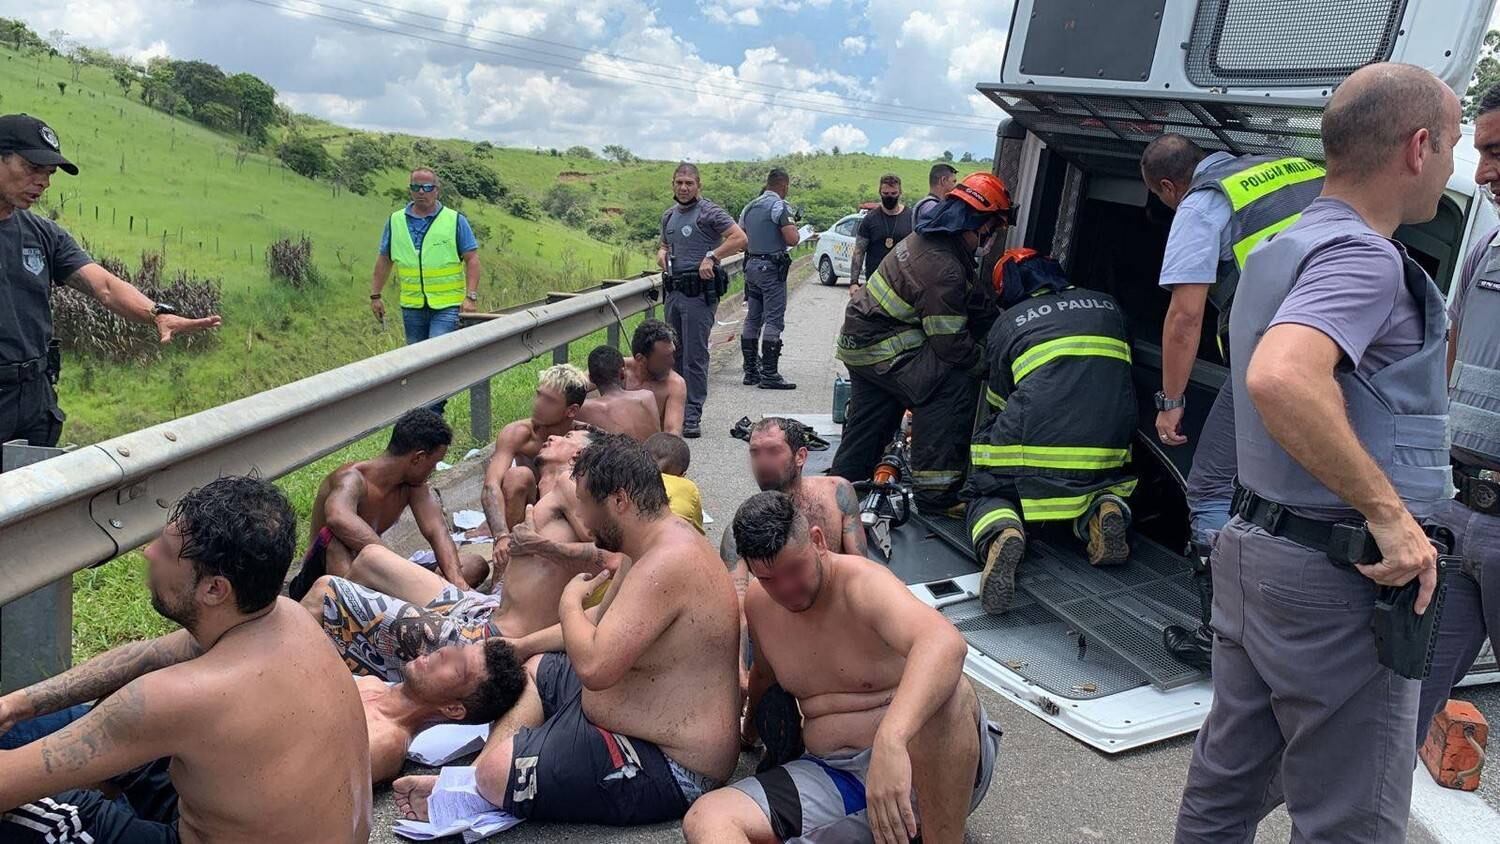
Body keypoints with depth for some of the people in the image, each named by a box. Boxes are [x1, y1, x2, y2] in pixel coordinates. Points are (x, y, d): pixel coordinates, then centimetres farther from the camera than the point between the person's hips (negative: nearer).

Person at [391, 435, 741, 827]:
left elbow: (594, 665, -34)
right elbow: (602, 622, 22)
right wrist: (518, 646, 22)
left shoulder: (667, 565, -29)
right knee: (533, 670, 22)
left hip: (667, 766, -11)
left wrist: (570, 600, -15)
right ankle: (471, 784, 8)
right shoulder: (655, 548, 7)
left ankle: (476, 789, 12)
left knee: (495, 770, -21)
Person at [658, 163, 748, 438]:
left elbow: (739, 238, -15)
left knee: (695, 355, -8)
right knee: (674, 353, 13)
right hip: (674, 290, 8)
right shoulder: (669, 215, 17)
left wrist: (711, 256, -19)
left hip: (699, 292, -8)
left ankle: (692, 416, -4)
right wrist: (661, 253, 8)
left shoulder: (709, 212, -6)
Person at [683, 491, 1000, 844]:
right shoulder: (758, 603, 5)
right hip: (833, 773, 6)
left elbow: (947, 642, -40)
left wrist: (891, 739, -54)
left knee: (949, 689, -40)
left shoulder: (863, 583, -18)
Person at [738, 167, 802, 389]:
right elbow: (792, 239, -18)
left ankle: (751, 371, 14)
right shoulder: (779, 206, -11)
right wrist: (792, 226, 1)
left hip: (751, 265, 8)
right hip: (772, 268, -8)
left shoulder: (749, 207, 13)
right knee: (773, 320, -7)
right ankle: (769, 374, -9)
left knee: (752, 319, 11)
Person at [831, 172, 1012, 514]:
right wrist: (988, 364, -6)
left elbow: (975, 303, 13)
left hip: (860, 337, 10)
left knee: (870, 422, 20)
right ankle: (935, 493, -13)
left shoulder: (928, 240, 6)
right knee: (954, 384, -16)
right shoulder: (943, 269, -26)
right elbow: (951, 342, -22)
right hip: (881, 347, -10)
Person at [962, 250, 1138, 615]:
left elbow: (998, 402, 19)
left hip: (1035, 442, -3)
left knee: (984, 494, 19)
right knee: (1105, 482, 35)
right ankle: (1104, 509, -1)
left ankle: (1001, 533, -16)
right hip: (1109, 447, 4)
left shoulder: (1007, 323, 11)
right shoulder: (1108, 307, 19)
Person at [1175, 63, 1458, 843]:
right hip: (1335, 577, -9)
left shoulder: (1279, 250, 12)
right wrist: (1388, 510, -29)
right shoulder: (1363, 257, -18)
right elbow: (1281, 378, -38)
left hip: (1255, 546, 9)